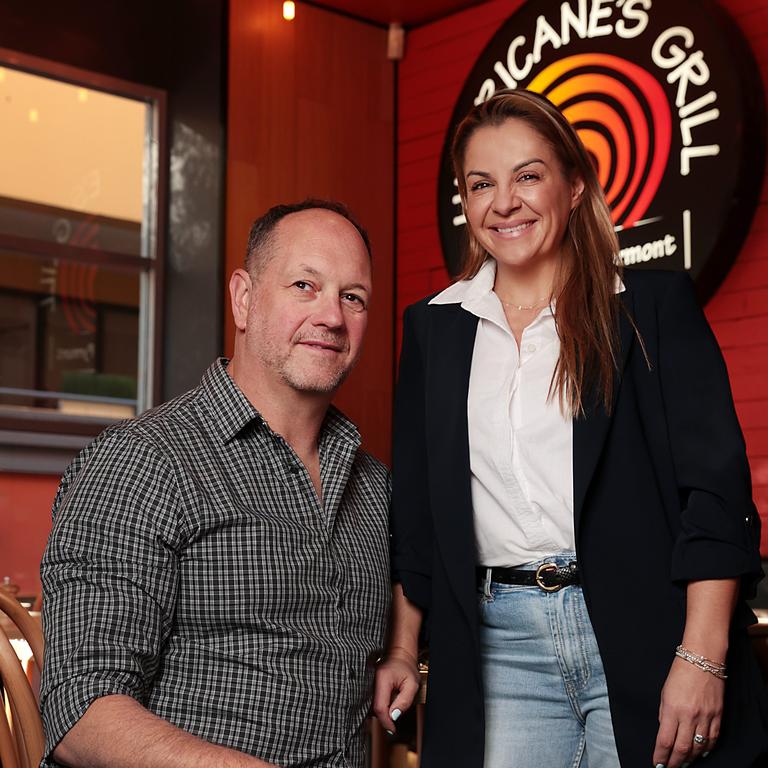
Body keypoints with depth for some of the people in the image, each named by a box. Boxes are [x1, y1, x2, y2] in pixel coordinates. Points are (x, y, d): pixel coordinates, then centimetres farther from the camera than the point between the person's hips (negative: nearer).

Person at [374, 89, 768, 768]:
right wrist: (402, 652, 11)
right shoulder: (434, 328, 11)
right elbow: (414, 509, 15)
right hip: (499, 648, 3)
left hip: (641, 637, -2)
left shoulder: (656, 304, 1)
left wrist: (702, 659, -14)